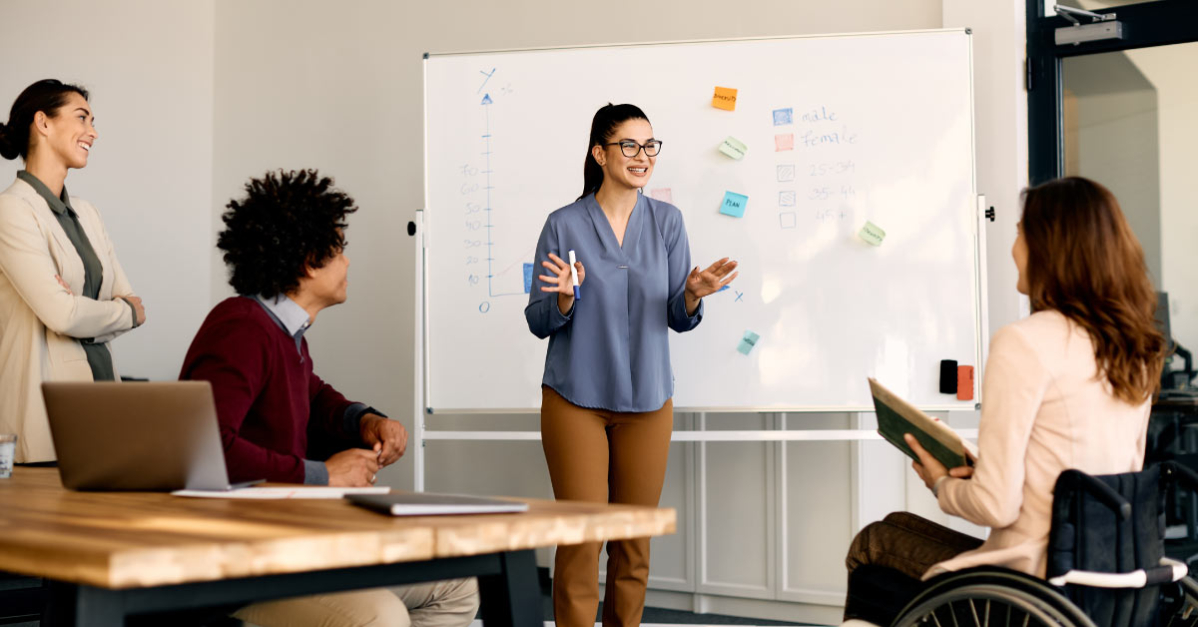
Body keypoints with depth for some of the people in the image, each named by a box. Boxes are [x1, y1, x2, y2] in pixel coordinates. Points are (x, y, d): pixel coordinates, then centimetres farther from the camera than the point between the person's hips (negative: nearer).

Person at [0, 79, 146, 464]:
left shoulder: (85, 213, 16)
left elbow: (129, 299, 12)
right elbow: (61, 315, -16)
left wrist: (80, 312, -8)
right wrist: (128, 312, 1)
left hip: (100, 379, 7)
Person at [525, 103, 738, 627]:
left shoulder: (666, 221, 4)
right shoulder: (564, 225, -3)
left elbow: (678, 319, 4)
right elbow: (538, 322, -2)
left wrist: (693, 294, -18)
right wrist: (565, 296, -22)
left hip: (647, 398, 3)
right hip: (575, 398, -3)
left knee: (635, 539, 9)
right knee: (580, 537, -4)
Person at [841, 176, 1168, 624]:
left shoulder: (1023, 343, -17)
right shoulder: (1137, 352, 6)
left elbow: (996, 505, -19)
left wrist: (942, 484, 3)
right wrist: (974, 472, 12)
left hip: (1032, 580, -8)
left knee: (873, 544, 17)